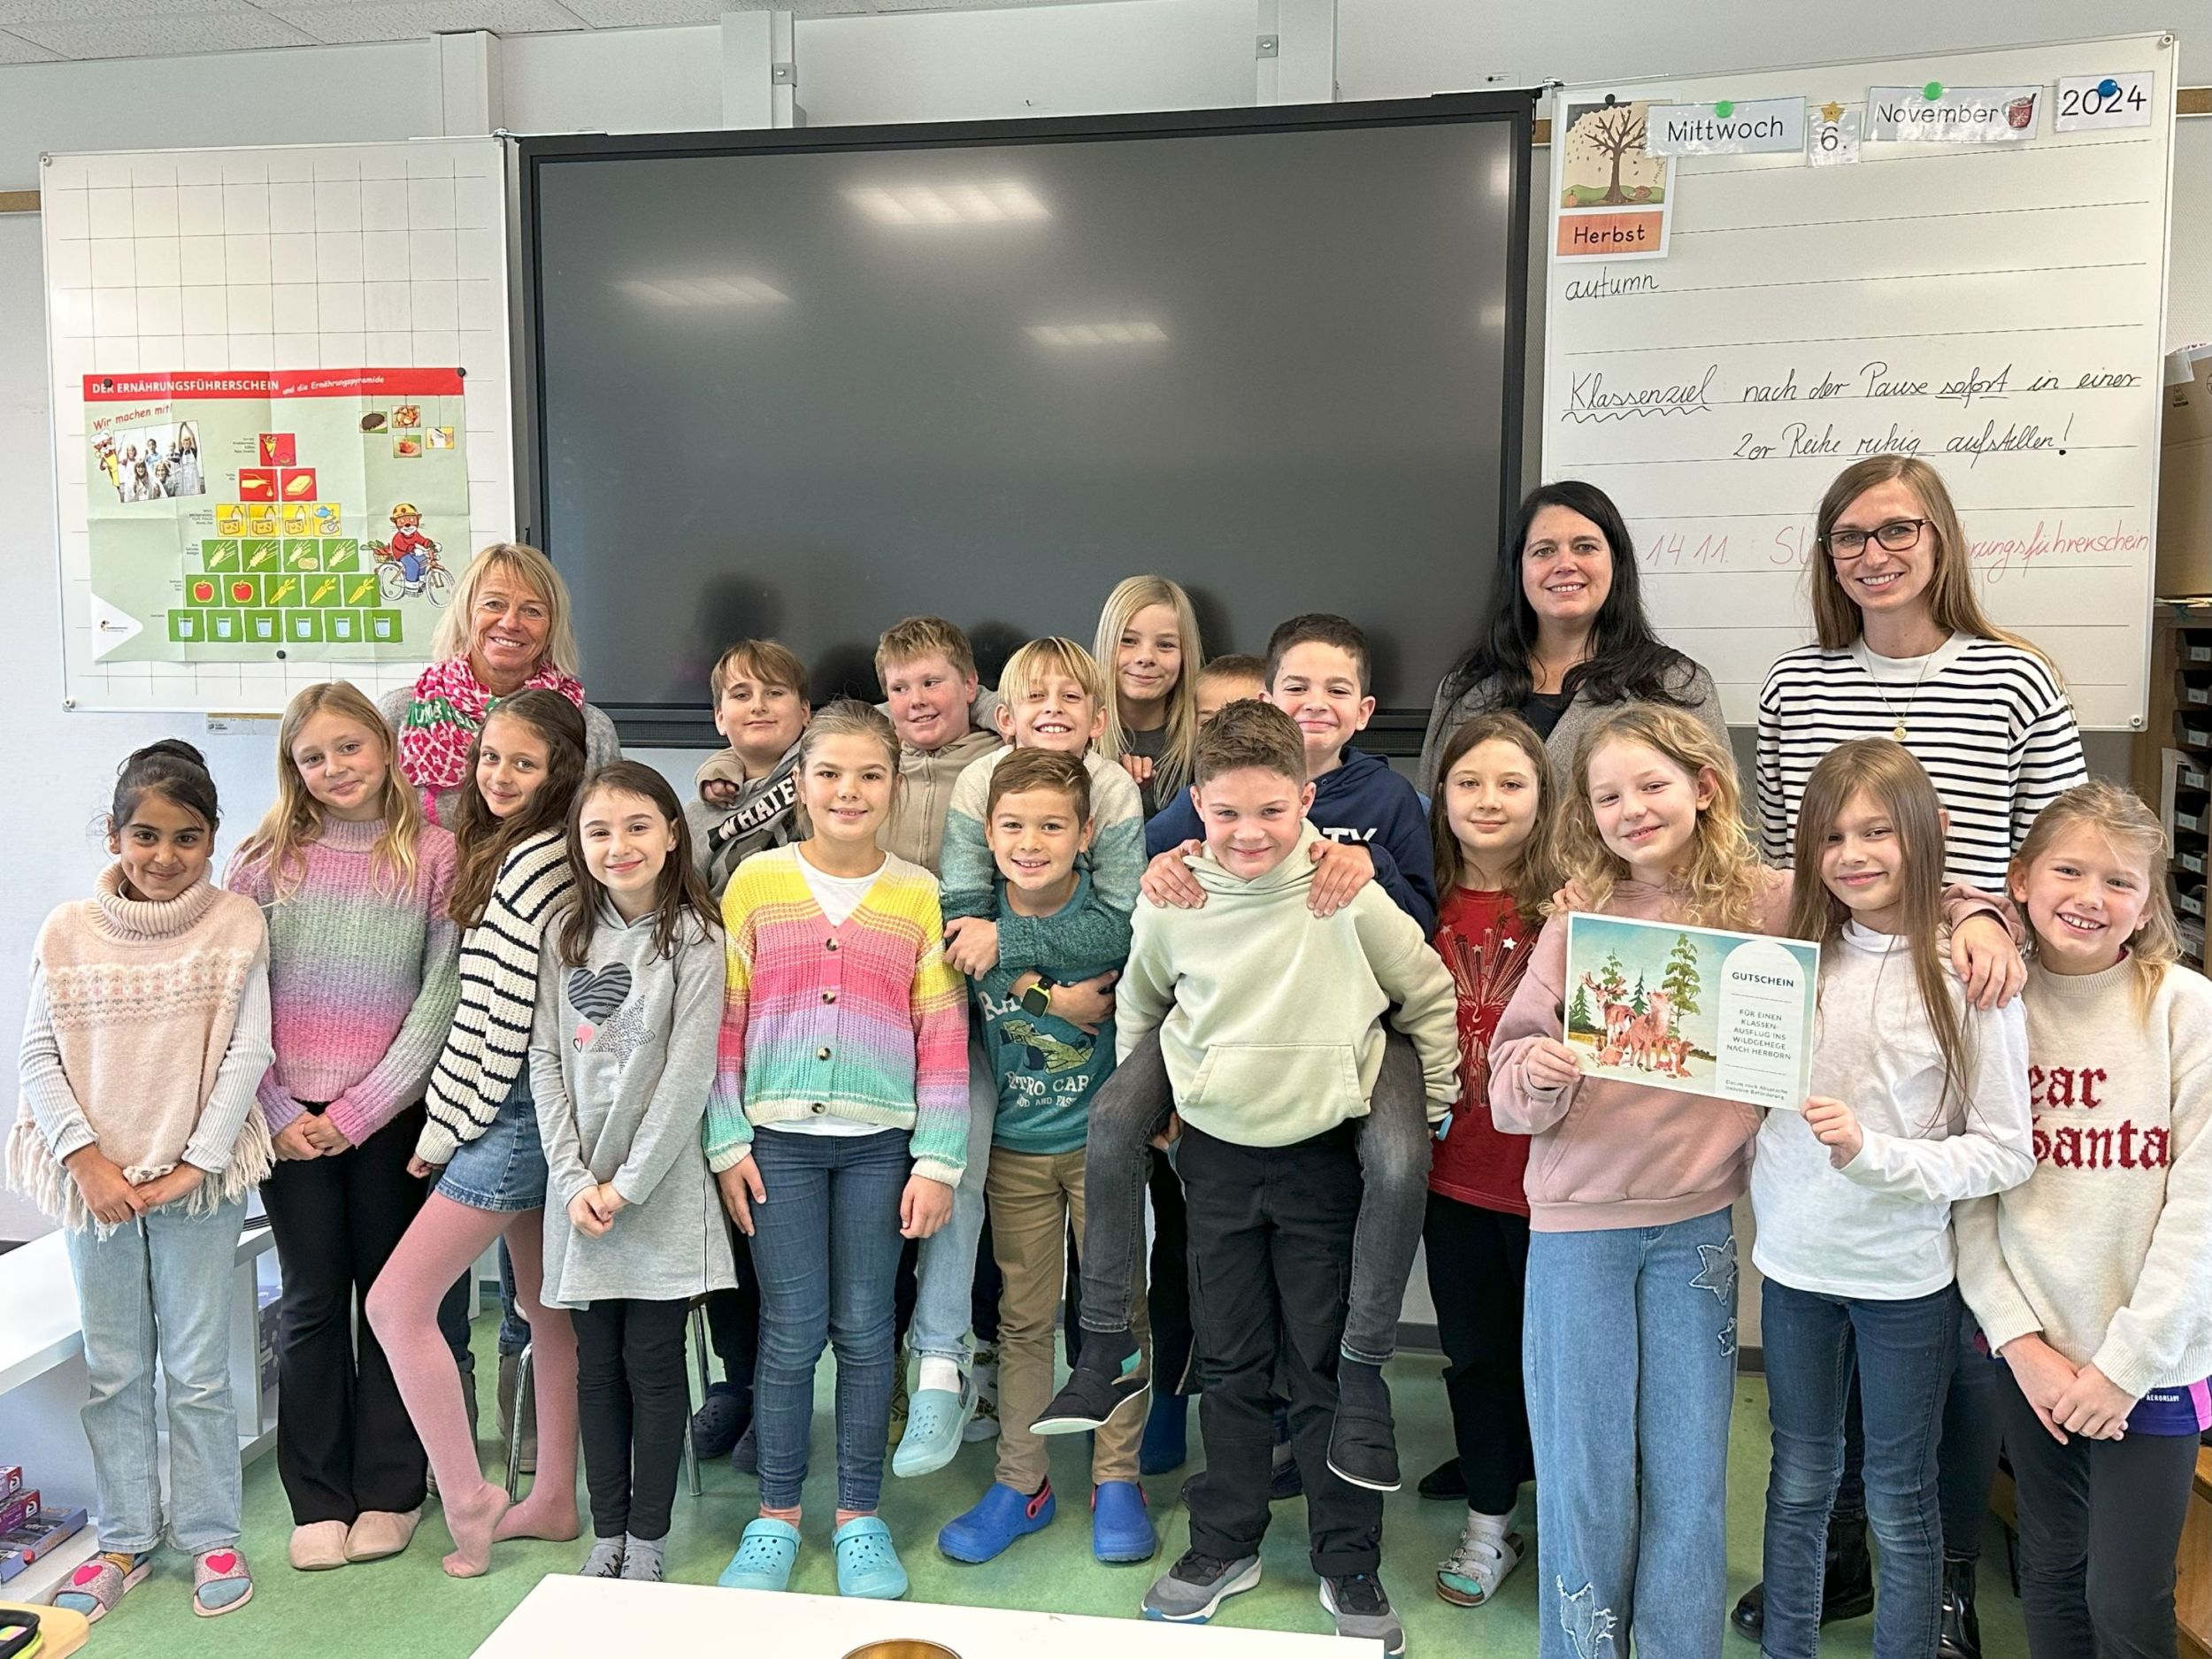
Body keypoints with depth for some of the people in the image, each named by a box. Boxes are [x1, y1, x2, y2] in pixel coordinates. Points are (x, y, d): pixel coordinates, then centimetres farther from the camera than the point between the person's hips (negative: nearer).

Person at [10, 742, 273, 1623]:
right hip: (95, 1182, 2)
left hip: (199, 1181, -2)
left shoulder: (236, 924, -6)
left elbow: (247, 1054, -8)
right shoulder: (68, 932, -2)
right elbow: (40, 1056, -1)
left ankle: (212, 1537, 21)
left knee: (197, 1370, 7)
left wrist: (196, 1163, -12)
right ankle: (125, 1541, 27)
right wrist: (86, 1160, -11)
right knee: (112, 1372, 13)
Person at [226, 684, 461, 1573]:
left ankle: (389, 1491, 21)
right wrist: (276, 1111, -7)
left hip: (389, 1114, -1)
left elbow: (441, 997, -7)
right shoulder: (265, 861, 1)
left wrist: (359, 1112, -10)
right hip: (288, 1116, 1)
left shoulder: (434, 857, -3)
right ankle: (318, 1500, 19)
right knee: (313, 1300, 7)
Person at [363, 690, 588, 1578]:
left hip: (511, 1110, -10)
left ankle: (467, 1503, 3)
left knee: (397, 1301, -4)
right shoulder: (556, 857, 11)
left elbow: (503, 1020, -18)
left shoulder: (532, 864, -17)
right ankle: (554, 1498, 26)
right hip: (542, 1111, 10)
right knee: (546, 1304, 15)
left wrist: (442, 1131, -10)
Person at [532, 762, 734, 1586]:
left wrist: (628, 1185, -12)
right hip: (580, 1190, 4)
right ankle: (606, 1532, 24)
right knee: (597, 1364, 11)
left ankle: (647, 1537, 18)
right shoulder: (566, 939, 6)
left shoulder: (693, 939, -7)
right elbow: (545, 1062, 3)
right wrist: (574, 1182, -6)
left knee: (653, 1363, 4)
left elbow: (690, 1075, -11)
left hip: (662, 1195, -4)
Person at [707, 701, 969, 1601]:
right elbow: (722, 1021, 2)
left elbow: (943, 1038, 0)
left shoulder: (918, 895, 1)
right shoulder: (756, 881, 1)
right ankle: (776, 1516, 21)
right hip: (778, 1137, 0)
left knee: (864, 1328, 8)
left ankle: (859, 1514, 22)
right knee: (790, 1332, 5)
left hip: (878, 1141, 0)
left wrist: (937, 1160, -3)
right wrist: (727, 1141, -2)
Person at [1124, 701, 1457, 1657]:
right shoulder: (1171, 907, -7)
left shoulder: (1350, 899, -15)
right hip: (1214, 1157, 2)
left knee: (1326, 1371, 7)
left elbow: (1429, 1000, -3)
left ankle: (1350, 1567, 23)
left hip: (1323, 1157, -2)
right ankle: (1224, 1545, 31)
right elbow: (1137, 1008, 12)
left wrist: (1430, 1110, 1)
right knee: (1230, 1365, 14)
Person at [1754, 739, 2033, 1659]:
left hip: (1906, 1277, -4)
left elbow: (2006, 1151, -12)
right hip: (1794, 1262, 4)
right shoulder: (1796, 956, 1)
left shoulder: (1969, 977, -12)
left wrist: (1873, 1153, -23)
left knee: (1899, 1499, 12)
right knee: (1798, 1480, 19)